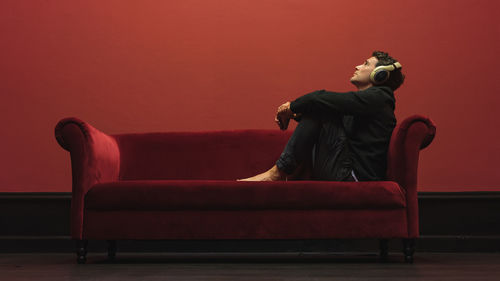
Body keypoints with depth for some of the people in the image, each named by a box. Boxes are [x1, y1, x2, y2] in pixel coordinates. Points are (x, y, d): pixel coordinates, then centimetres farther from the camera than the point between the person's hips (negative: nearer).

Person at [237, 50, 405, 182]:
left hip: (354, 177, -10)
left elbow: (322, 98, -15)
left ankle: (278, 172, -13)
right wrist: (294, 114, 7)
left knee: (319, 106, -12)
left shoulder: (377, 97, -8)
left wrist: (291, 106, -1)